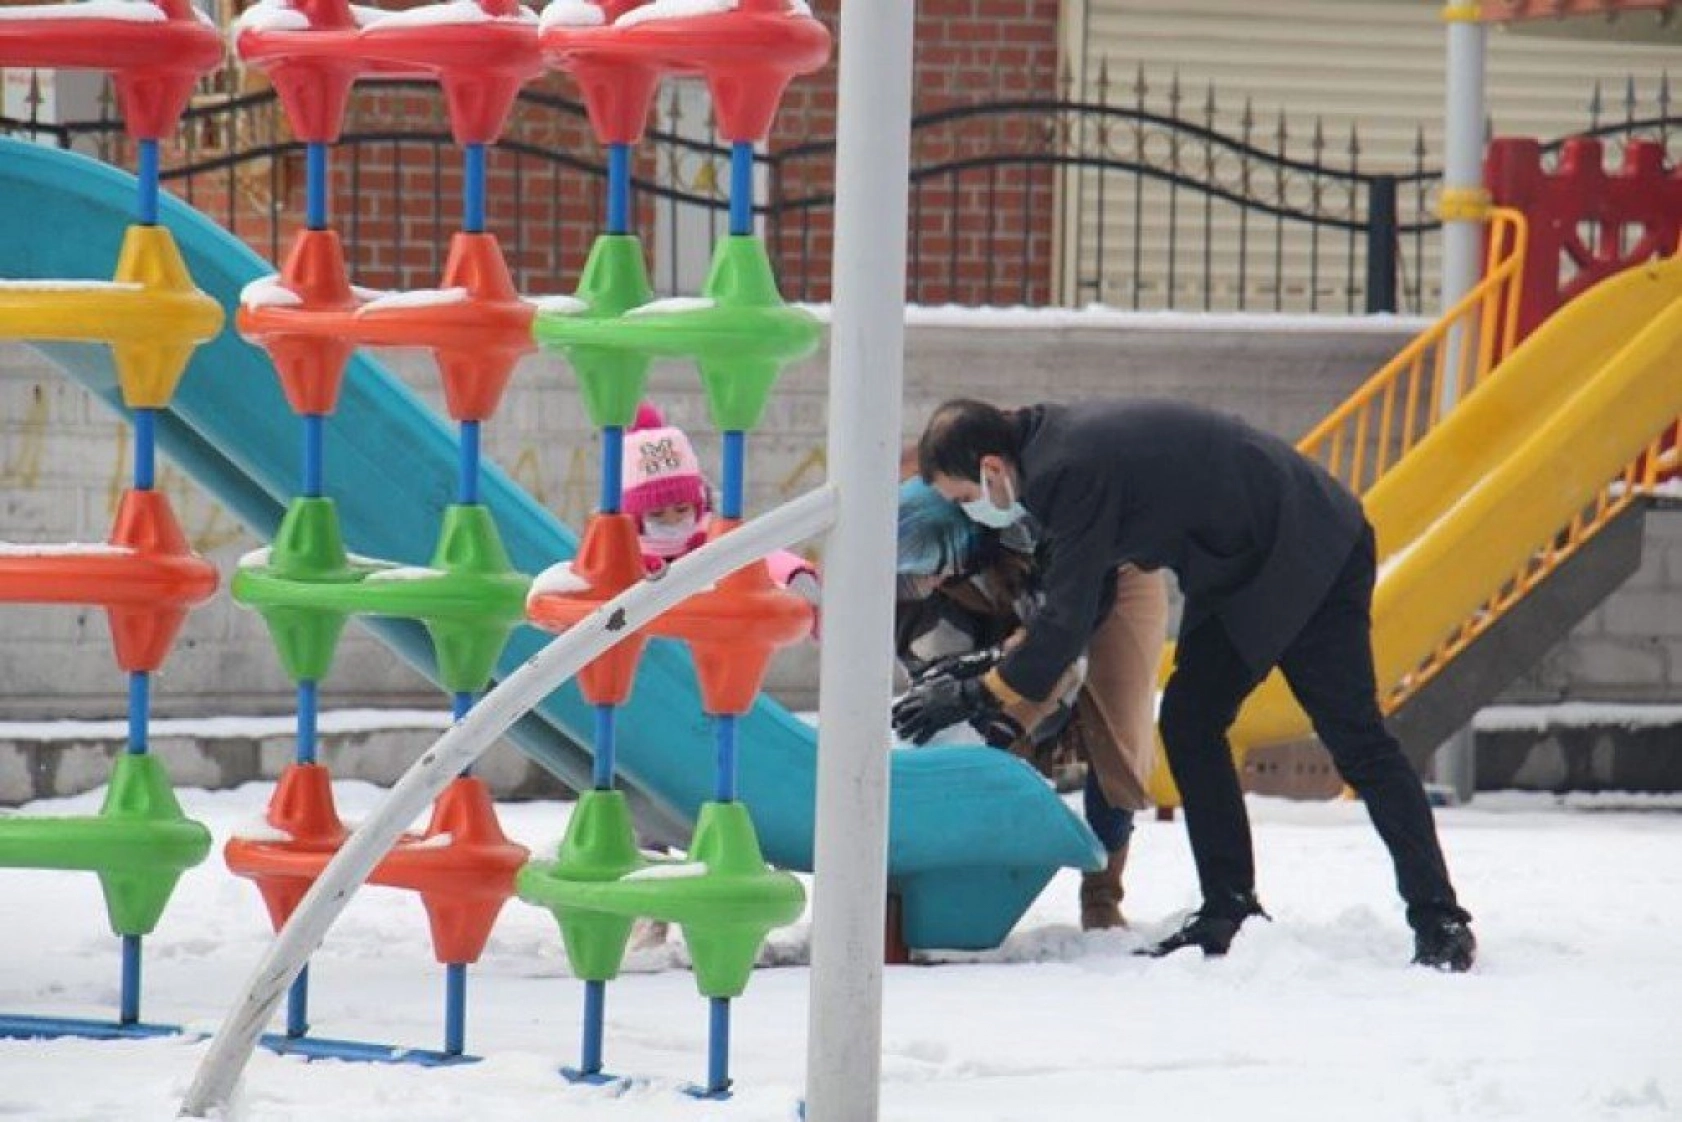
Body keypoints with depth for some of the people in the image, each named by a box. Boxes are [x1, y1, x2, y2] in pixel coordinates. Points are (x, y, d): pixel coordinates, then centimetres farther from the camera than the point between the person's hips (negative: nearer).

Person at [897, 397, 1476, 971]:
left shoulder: (1071, 473, -27)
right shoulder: (1054, 437, 4)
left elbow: (1066, 623, -25)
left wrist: (977, 697, -16)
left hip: (1310, 554, -10)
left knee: (1353, 737, -11)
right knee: (1189, 720, 5)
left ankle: (1440, 922, -9)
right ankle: (1229, 913, 6)